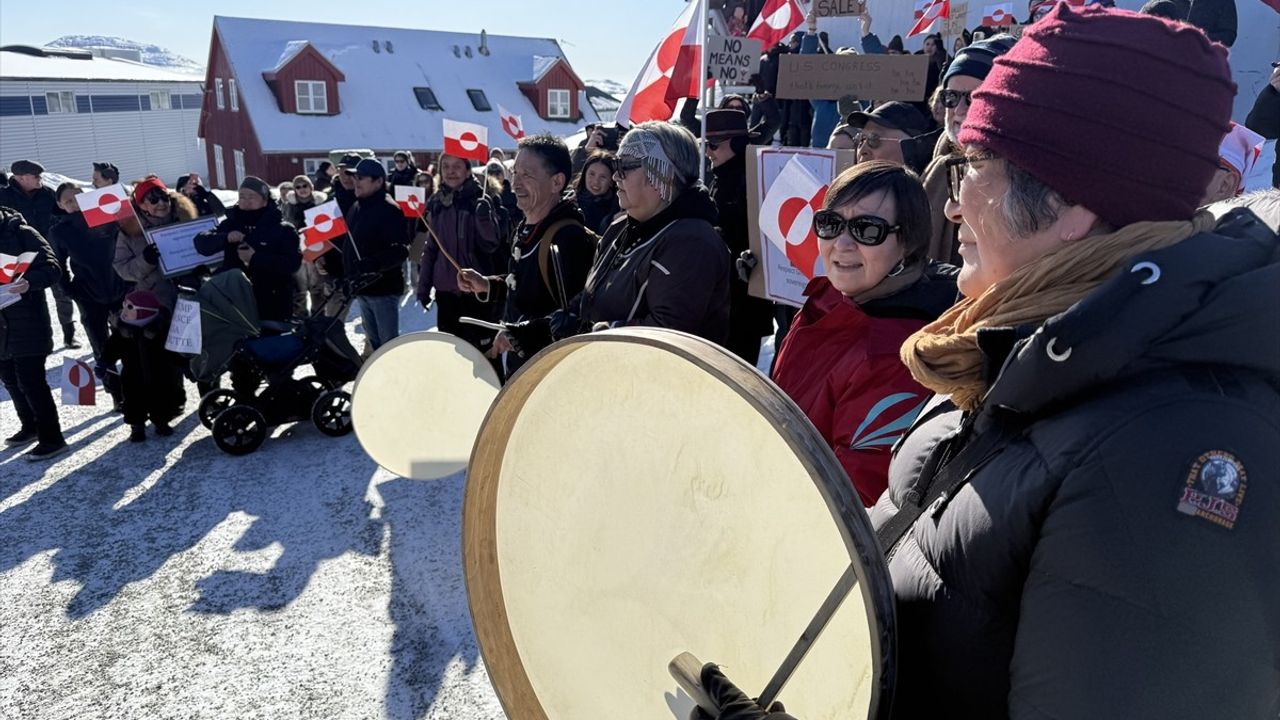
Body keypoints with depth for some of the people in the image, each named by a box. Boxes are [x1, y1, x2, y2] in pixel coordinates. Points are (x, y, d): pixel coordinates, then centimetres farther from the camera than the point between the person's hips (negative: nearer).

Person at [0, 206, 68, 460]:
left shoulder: (21, 233, -9)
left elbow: (52, 268, -16)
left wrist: (29, 282, -34)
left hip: (27, 322, -7)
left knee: (30, 381, -6)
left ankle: (51, 438, 2)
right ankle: (30, 426, 33)